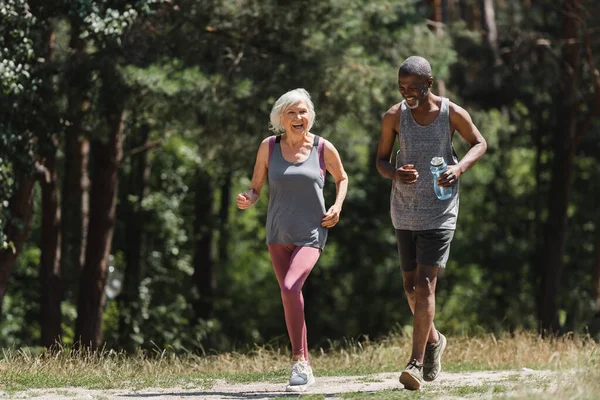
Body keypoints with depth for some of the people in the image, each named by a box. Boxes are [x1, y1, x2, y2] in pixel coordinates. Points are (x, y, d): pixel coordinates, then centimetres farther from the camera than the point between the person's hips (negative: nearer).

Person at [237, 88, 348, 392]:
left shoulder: (323, 149, -4)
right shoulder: (269, 147, -1)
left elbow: (342, 178, 14)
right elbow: (256, 187, 4)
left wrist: (337, 206, -3)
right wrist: (247, 199, -19)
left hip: (310, 235, -3)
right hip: (278, 234, 4)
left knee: (290, 288, -25)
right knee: (291, 298, 11)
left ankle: (299, 361, -18)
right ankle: (304, 367, 23)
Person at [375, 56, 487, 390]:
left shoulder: (452, 114, -10)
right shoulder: (394, 117, -5)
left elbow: (480, 143, 7)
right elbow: (381, 160, 6)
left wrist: (460, 167, -13)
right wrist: (395, 174, -18)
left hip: (439, 213, -4)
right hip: (404, 212, 4)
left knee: (425, 284, -14)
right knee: (411, 286, 13)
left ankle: (417, 363, -13)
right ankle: (434, 340, 40)